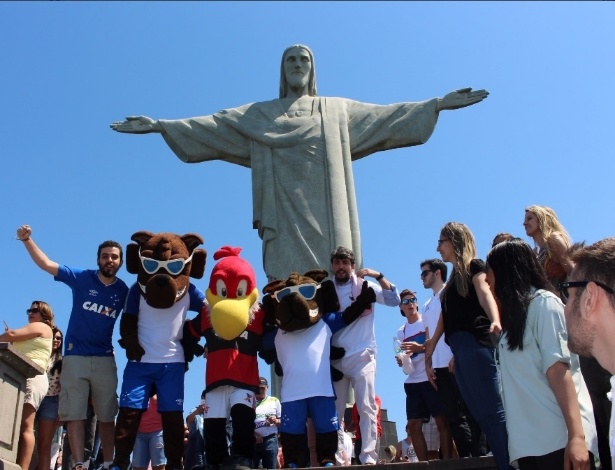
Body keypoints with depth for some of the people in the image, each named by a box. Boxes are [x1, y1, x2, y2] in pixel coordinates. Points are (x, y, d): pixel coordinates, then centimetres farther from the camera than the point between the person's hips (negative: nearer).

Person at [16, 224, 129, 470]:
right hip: (74, 357, -1)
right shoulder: (81, 278, -3)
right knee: (74, 414, -1)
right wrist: (27, 240, -16)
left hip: (104, 359, 1)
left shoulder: (123, 291, 2)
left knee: (106, 417, 5)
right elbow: (46, 264, -7)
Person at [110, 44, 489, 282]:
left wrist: (438, 104, 8)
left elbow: (386, 117, 16)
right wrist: (159, 125, 5)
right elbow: (210, 126, 14)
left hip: (324, 217, 0)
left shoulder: (338, 111, 21)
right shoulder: (258, 115, 20)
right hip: (286, 217, 0)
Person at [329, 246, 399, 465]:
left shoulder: (365, 286, 5)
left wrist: (378, 275, -12)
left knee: (367, 408, -7)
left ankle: (368, 457, -6)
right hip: (335, 359, 3)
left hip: (362, 357, -3)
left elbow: (394, 300, -5)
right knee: (334, 411, 3)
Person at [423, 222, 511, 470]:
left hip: (475, 343, -9)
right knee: (482, 414, 5)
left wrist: (495, 321, -35)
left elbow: (485, 293, -17)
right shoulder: (454, 277, 26)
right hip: (460, 348, 9)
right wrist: (432, 343, 24)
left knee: (492, 410, -12)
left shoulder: (474, 266, 2)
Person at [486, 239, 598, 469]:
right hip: (527, 441, 8)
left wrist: (576, 435, -22)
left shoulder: (543, 303, -3)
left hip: (559, 436, -8)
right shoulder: (513, 313, 21)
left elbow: (558, 369, -14)